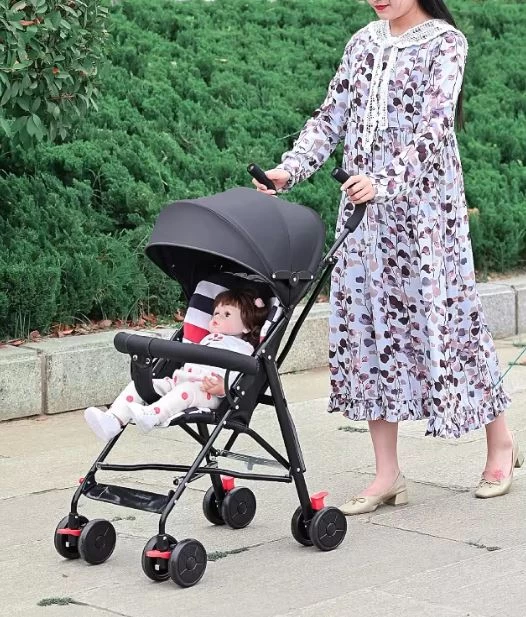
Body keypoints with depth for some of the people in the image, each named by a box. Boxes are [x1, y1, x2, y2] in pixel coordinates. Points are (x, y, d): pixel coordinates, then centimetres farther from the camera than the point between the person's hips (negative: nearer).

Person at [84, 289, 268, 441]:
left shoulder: (243, 348, 5)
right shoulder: (207, 339, 34)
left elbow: (239, 376, -12)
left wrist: (222, 387, -29)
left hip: (208, 393, -8)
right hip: (177, 381, 8)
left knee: (187, 389, -40)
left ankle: (152, 414, -62)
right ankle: (113, 420, -27)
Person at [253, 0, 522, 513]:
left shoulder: (445, 42, -5)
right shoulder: (364, 43, 12)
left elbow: (434, 127, -17)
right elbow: (332, 118, 9)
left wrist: (385, 180, -30)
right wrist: (289, 170, -6)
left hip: (425, 205, -5)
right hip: (364, 209, 5)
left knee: (443, 316, 0)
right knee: (368, 324, 1)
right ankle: (387, 475, 6)